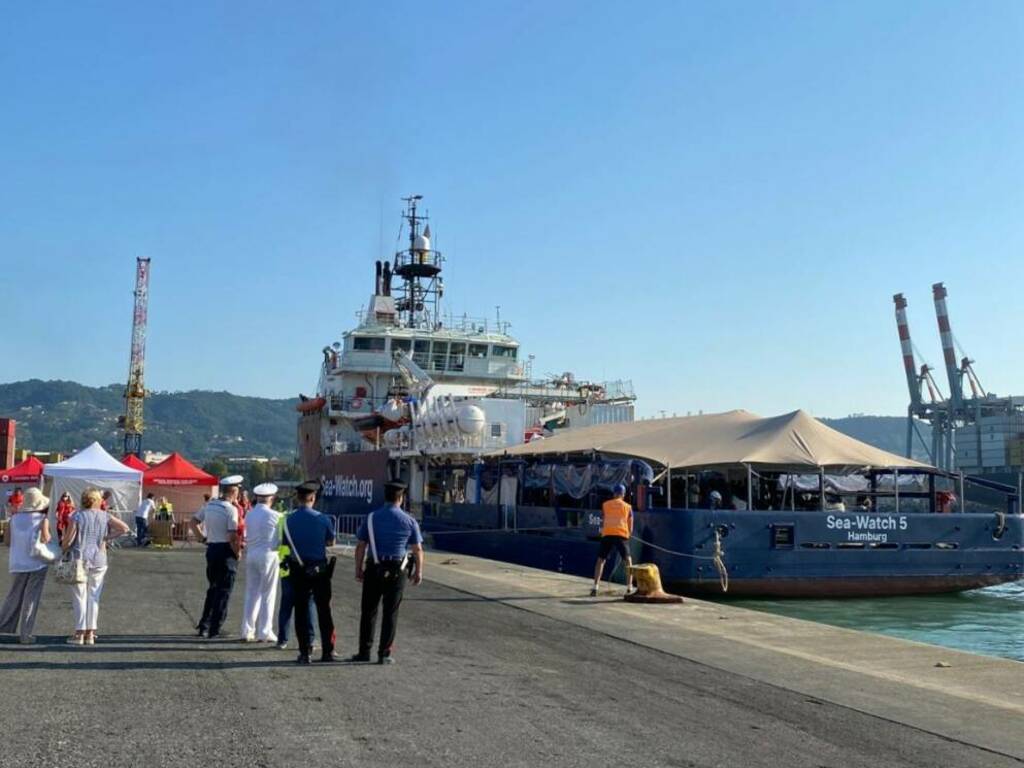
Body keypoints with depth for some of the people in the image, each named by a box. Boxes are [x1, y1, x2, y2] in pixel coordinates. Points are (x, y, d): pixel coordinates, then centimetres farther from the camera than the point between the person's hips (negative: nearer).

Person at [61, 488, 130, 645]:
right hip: (98, 560, 2)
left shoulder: (77, 516, -5)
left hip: (80, 559, -2)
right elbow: (124, 528, -4)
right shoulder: (105, 516, 2)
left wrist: (62, 549, 11)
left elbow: (68, 539, -8)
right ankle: (90, 634, 9)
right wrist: (107, 537, 3)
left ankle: (79, 633, 5)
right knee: (93, 597, 8)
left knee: (80, 597, 4)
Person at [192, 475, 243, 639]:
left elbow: (194, 522, 15)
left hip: (211, 549, 7)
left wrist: (202, 537, 18)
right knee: (223, 591, 2)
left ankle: (204, 626, 20)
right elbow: (232, 536, -20)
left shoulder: (209, 505, 6)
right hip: (226, 551, -7)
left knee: (213, 588, 19)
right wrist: (237, 552, -7)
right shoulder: (231, 509, -16)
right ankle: (215, 629, 4)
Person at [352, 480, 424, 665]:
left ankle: (364, 651, 14)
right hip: (397, 571, -1)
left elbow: (360, 547, 0)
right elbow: (417, 549, 2)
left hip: (374, 569, 1)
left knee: (368, 611, 11)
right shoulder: (409, 521, -1)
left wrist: (358, 569, 9)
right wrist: (418, 571, 13)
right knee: (390, 613, 6)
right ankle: (384, 654, 6)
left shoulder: (371, 518, 0)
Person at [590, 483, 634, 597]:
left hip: (607, 534, 1)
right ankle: (629, 588, 7)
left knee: (601, 560, 7)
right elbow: (630, 527, 14)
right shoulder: (627, 507, 15)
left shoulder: (605, 505, 17)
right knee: (628, 560, 14)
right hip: (622, 534, 0)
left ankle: (595, 587, -3)